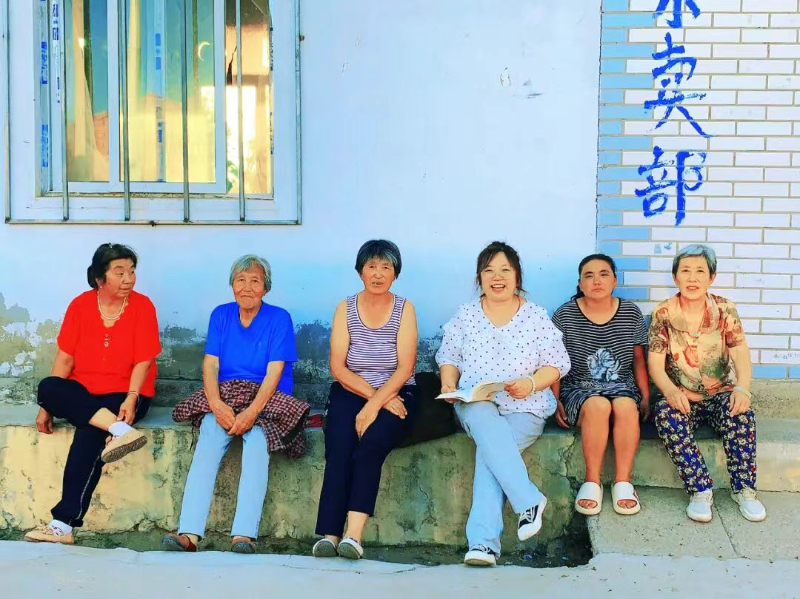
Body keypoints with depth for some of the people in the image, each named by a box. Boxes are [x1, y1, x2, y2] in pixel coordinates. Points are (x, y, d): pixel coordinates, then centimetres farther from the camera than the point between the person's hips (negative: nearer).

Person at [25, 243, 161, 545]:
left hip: (124, 395, -4)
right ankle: (119, 429, -37)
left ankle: (64, 523, -31)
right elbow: (65, 358, 1)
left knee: (89, 433, -31)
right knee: (47, 387, -27)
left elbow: (143, 362, -8)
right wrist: (47, 405, -6)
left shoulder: (142, 306, -5)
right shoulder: (80, 305, 2)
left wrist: (131, 400, -24)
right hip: (81, 395, 4)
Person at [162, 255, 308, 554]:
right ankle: (189, 532, -40)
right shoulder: (221, 315, 10)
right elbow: (210, 364, 1)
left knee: (257, 436, -34)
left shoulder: (279, 318, 1)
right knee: (211, 433, -30)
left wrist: (252, 412, -24)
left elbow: (274, 373, -9)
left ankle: (244, 534, -43)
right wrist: (216, 404, -18)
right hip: (224, 396, 2)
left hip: (266, 399, -2)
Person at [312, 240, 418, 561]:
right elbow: (337, 367, -1)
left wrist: (375, 404, -19)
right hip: (350, 393, 1)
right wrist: (374, 395, -13)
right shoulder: (345, 309, 6)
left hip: (394, 395, -1)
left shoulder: (404, 309, 2)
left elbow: (405, 369, -7)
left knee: (370, 444, -30)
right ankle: (329, 534, -31)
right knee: (339, 450, -26)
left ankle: (353, 533, -34)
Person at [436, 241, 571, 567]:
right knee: (488, 425, -37)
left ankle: (483, 541, -32)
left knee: (488, 450, -31)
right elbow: (448, 355, 15)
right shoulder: (465, 314, 11)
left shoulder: (536, 316, 5)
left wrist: (531, 383, -15)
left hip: (525, 407, -1)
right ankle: (529, 500, -36)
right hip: (475, 403, 1)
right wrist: (448, 381, -6)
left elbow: (557, 363, 3)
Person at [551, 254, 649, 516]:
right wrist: (555, 401, -6)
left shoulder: (631, 313, 5)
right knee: (598, 406, -36)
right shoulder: (565, 315, -2)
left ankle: (623, 482, -24)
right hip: (578, 389, -1)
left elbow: (639, 359, 12)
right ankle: (592, 481, -23)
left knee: (626, 406, -34)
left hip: (621, 386, 2)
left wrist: (645, 397, 5)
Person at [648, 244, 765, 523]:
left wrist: (742, 387, -33)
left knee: (741, 414, -32)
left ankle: (744, 489, -17)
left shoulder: (725, 310, -1)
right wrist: (670, 390, -32)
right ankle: (700, 491, -26)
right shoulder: (663, 313, -3)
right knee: (666, 416, -34)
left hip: (721, 394, 1)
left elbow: (741, 354, -11)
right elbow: (655, 363, -10)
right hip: (681, 397, 0)